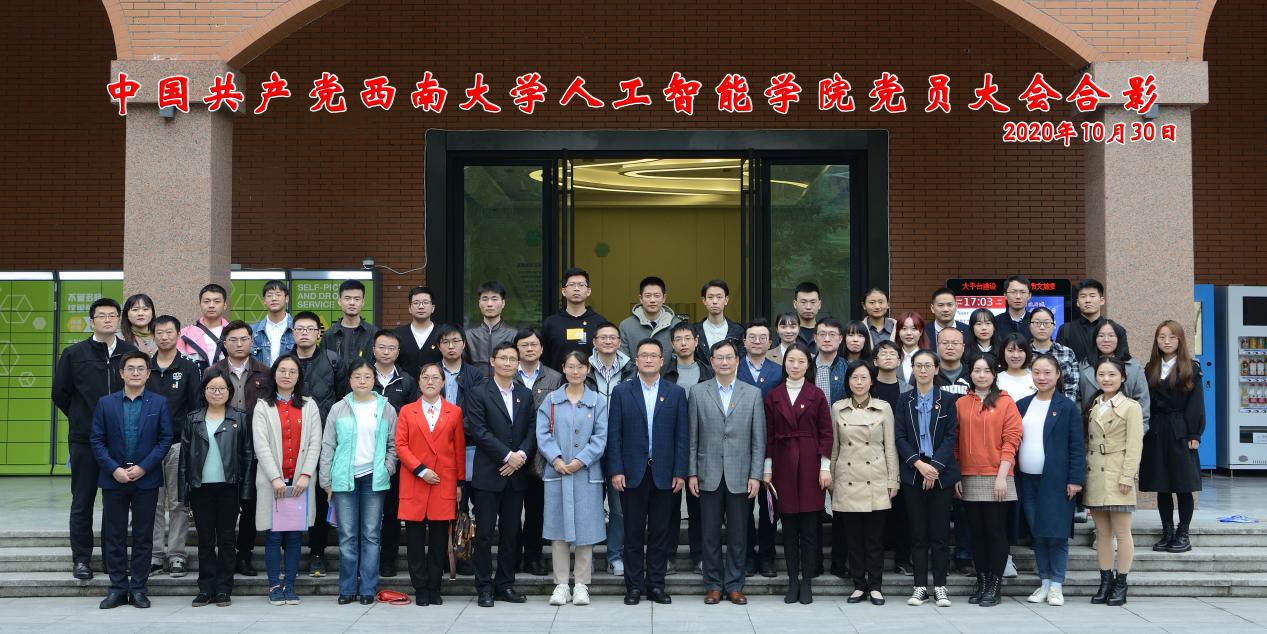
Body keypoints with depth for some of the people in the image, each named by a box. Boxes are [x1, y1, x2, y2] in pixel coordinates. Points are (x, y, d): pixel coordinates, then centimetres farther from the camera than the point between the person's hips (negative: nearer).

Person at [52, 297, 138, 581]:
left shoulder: (131, 352, 3)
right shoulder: (74, 353, 3)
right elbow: (60, 393, 9)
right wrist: (81, 419, 10)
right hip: (84, 440, 0)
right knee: (82, 502, 5)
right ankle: (81, 559, 13)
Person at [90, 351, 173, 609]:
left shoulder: (159, 403, 2)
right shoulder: (105, 403, 4)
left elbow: (165, 439, -2)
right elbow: (97, 440, 1)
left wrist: (143, 467, -11)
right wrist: (113, 469, -11)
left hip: (146, 479, -1)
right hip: (113, 478, 1)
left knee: (143, 536, 3)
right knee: (114, 535, 5)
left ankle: (138, 588, 10)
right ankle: (118, 588, 12)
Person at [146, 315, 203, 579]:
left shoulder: (189, 368, 3)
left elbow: (197, 406, 2)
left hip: (179, 444, -2)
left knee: (178, 503, 1)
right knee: (153, 503, 4)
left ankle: (176, 555, 6)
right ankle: (156, 555, 11)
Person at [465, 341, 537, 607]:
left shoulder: (526, 395, 12)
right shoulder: (478, 394, -2)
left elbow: (532, 429, 7)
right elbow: (479, 431, -10)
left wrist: (521, 455, -11)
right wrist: (508, 455, -15)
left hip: (516, 474, 4)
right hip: (488, 474, -4)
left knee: (511, 533, 8)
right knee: (484, 533, 0)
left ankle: (505, 585, 17)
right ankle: (485, 587, 7)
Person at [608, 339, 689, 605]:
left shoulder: (676, 393, 6)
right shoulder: (622, 392, 4)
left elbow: (681, 435, 3)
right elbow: (614, 434, 1)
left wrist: (680, 472, -3)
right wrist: (616, 470, -7)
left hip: (663, 474, 1)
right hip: (632, 473, -1)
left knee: (661, 532, 5)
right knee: (633, 533, 4)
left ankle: (656, 584, 14)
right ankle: (634, 586, 12)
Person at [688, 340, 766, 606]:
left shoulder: (753, 393, 5)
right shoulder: (698, 392, 4)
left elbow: (759, 439, 3)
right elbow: (693, 437, 4)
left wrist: (755, 475, -3)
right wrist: (692, 473, -1)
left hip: (740, 476, 0)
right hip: (709, 476, 0)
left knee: (738, 534, 5)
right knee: (710, 534, 5)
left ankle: (734, 586, 15)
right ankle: (713, 585, 15)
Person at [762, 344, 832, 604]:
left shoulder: (817, 395, 2)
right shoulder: (773, 396, 6)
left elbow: (826, 433, 1)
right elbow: (769, 435, 7)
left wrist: (825, 467, -6)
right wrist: (767, 469, 2)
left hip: (810, 464, -1)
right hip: (783, 463, 2)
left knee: (809, 527, 0)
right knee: (789, 527, 5)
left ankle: (807, 583, 7)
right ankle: (793, 582, 11)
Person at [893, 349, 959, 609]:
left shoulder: (947, 400, 5)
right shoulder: (904, 400, 7)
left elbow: (951, 436, -1)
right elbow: (899, 437, 0)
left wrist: (935, 466, -12)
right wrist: (919, 464, -12)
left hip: (941, 473, -1)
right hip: (913, 473, 1)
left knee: (940, 531, 1)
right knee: (918, 532, 3)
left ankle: (940, 586, 7)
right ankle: (920, 586, 8)